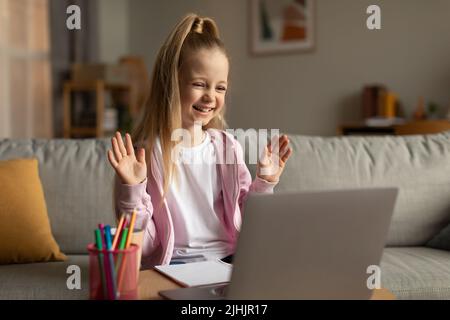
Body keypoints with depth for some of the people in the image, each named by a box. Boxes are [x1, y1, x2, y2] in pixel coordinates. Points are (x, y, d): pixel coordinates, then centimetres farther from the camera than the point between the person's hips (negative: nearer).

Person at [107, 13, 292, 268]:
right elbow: (141, 247, -7)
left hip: (228, 259, 3)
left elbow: (244, 226, 12)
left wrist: (264, 183, 1)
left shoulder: (229, 147, 7)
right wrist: (132, 189, -19)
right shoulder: (145, 154, -6)